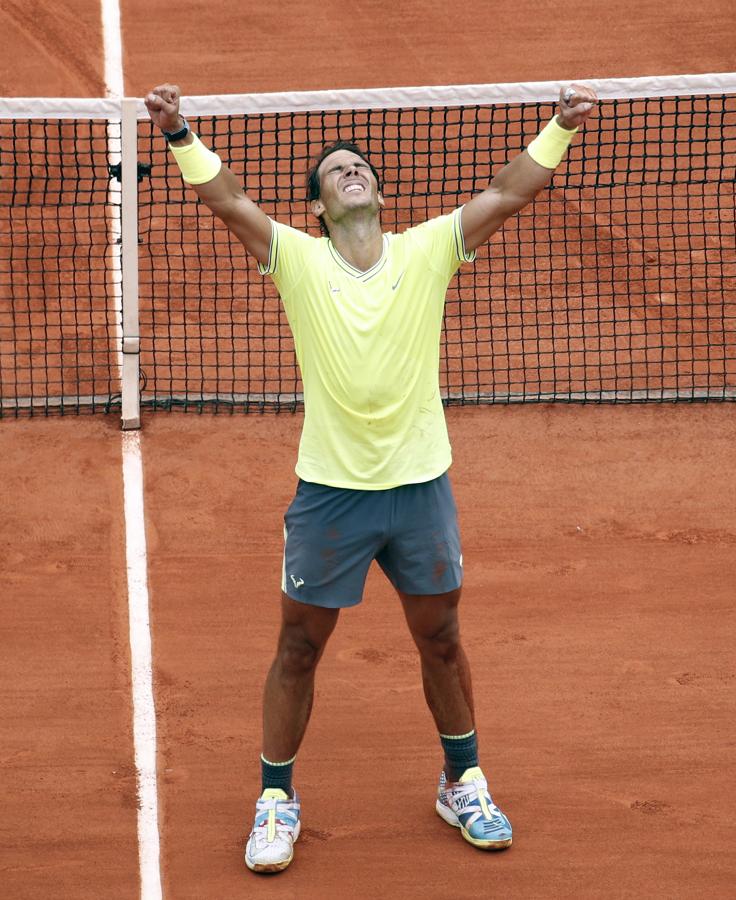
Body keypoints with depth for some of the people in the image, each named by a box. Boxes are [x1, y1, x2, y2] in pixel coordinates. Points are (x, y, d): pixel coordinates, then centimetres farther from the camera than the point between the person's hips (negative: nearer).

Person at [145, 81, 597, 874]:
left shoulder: (428, 251, -1)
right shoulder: (296, 258, -5)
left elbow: (507, 192, -6)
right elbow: (226, 199, -15)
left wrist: (560, 128, -16)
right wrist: (180, 135, -28)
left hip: (421, 486, 2)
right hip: (328, 490, -1)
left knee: (440, 638, 15)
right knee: (299, 647, 8)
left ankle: (463, 783, 35)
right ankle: (276, 799, 25)